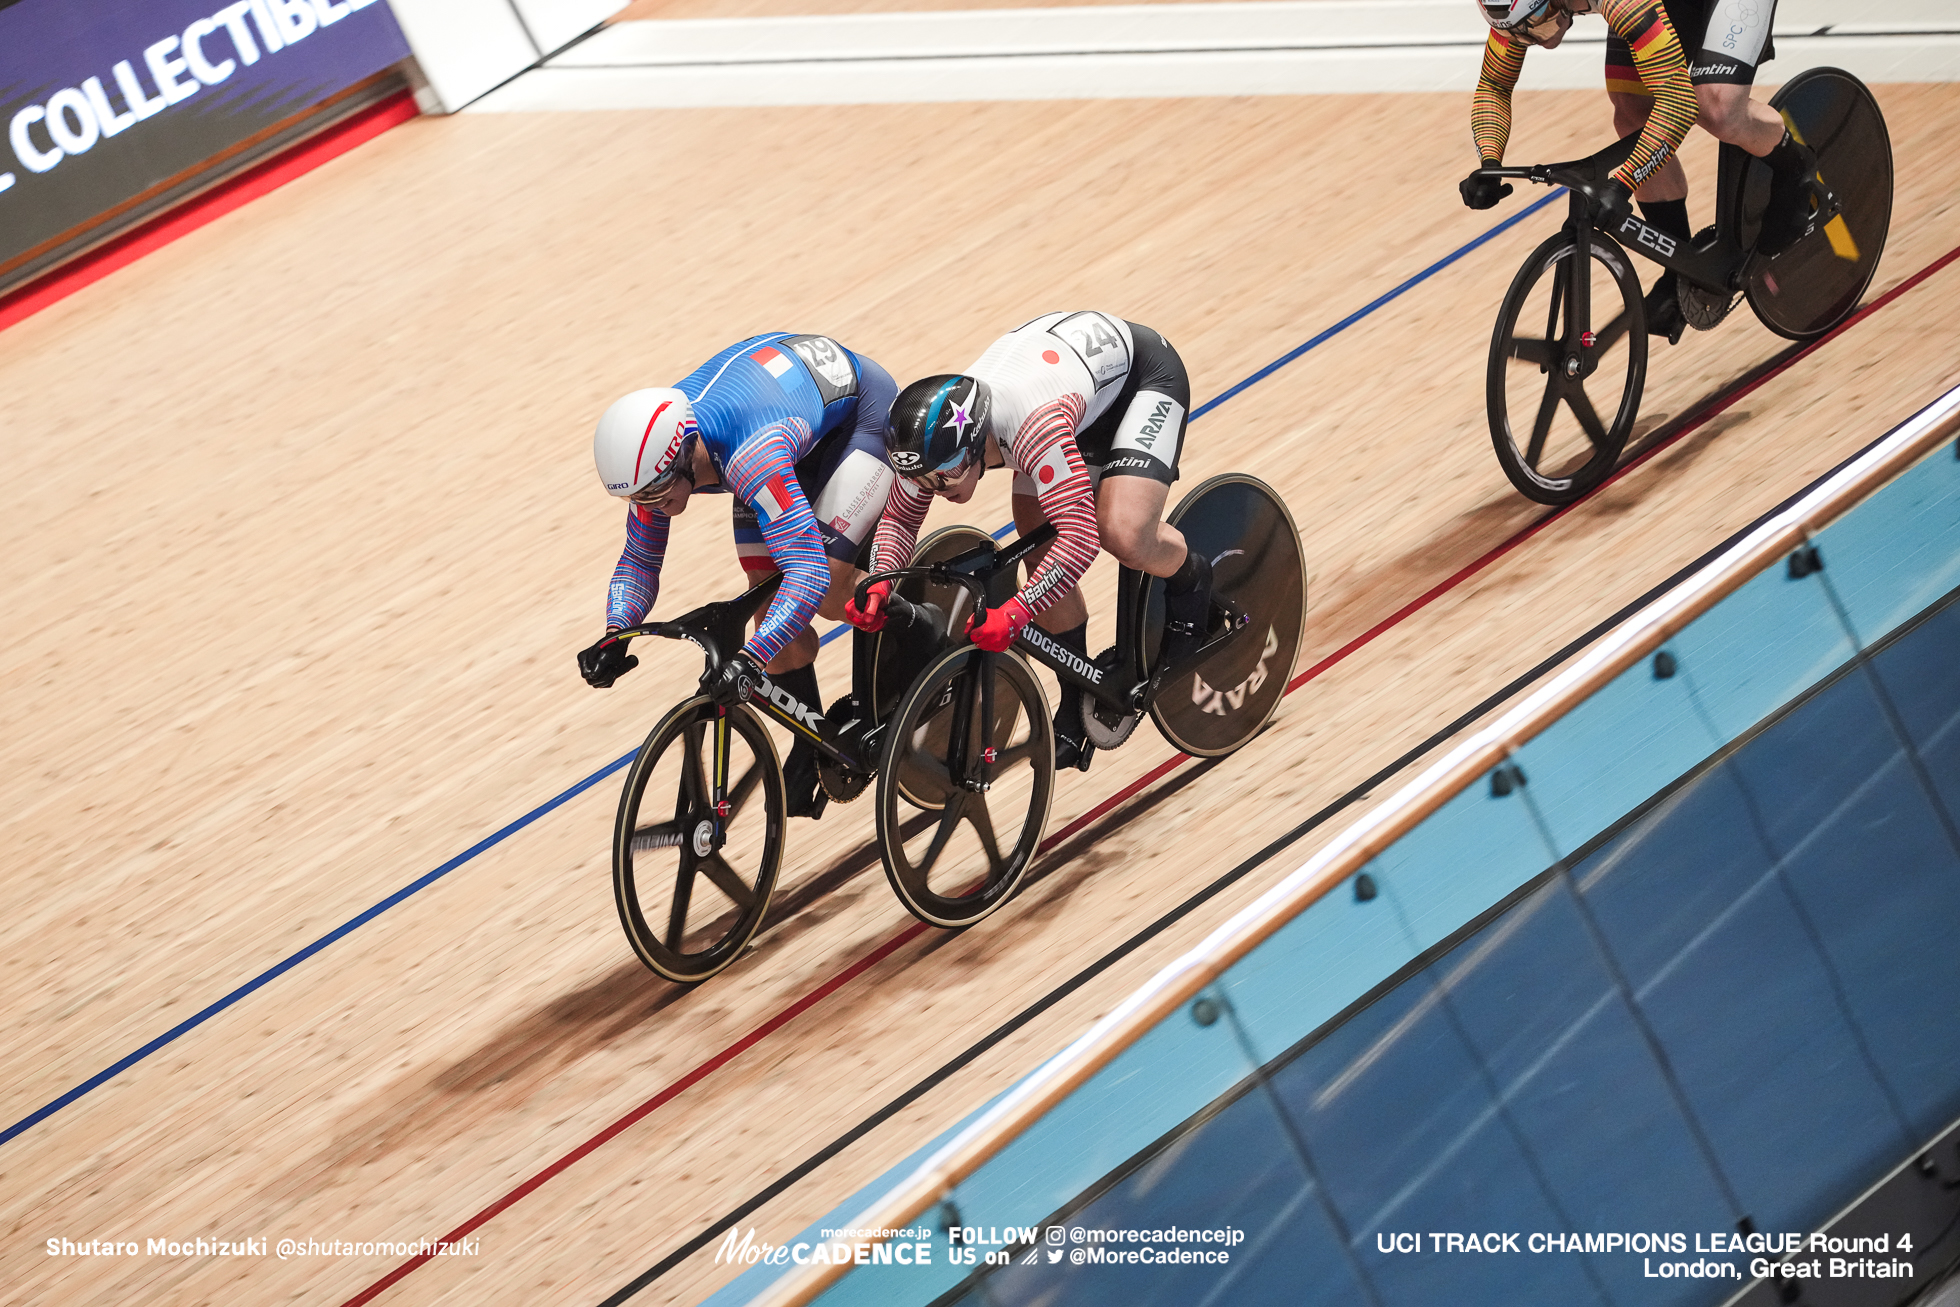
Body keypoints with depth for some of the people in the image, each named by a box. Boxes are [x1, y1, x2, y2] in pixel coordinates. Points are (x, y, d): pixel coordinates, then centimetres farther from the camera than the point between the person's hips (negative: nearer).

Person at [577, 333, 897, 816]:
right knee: (766, 595, -1)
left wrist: (750, 659, -60)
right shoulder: (653, 458, -22)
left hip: (860, 408, -7)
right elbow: (639, 559, -9)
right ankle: (812, 746, 18)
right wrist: (613, 637, -28)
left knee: (829, 591, -22)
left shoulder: (750, 455, -45)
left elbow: (808, 571, -49)